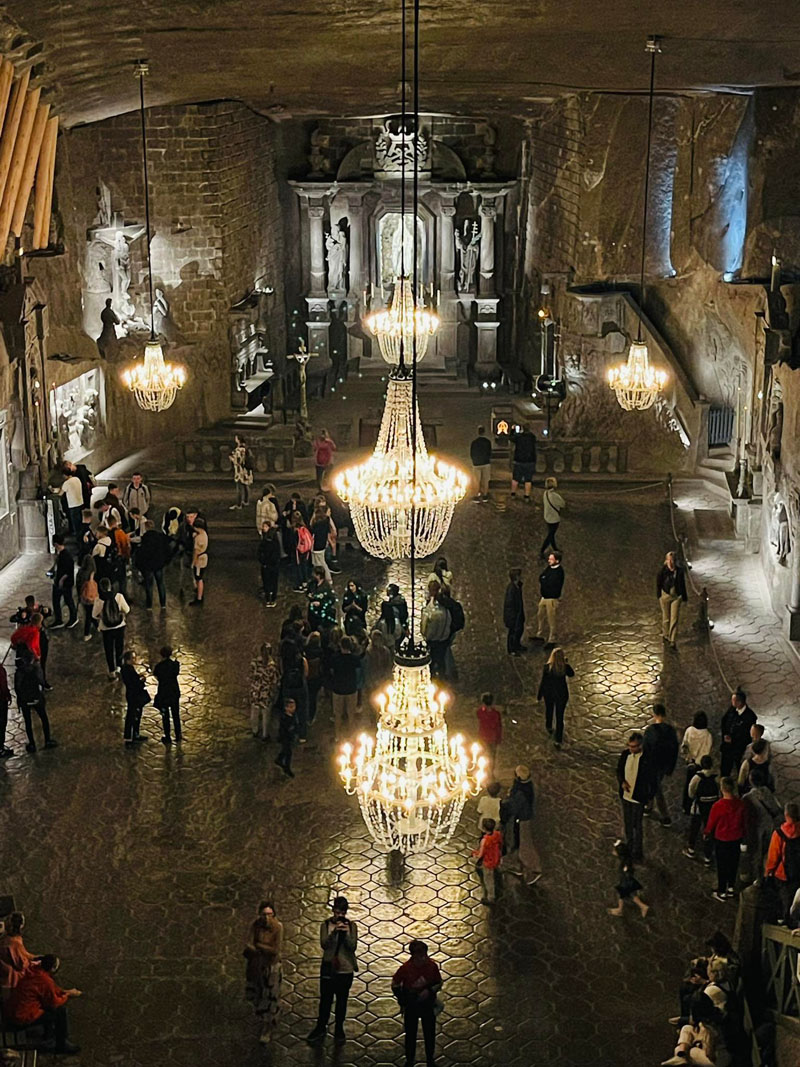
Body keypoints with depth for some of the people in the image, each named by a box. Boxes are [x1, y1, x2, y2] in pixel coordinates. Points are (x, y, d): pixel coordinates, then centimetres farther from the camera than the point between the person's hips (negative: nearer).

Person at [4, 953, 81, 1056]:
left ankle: (49, 1033, 38)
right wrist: (68, 995, 6)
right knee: (61, 1010, -2)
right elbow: (55, 1003, -8)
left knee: (48, 1001, 24)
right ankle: (62, 1046, 13)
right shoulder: (45, 981, -23)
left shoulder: (34, 971, 2)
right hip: (22, 1018, -9)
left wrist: (64, 992, 13)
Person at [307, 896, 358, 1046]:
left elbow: (353, 947, -7)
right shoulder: (326, 925, -3)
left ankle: (339, 1029, 23)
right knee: (325, 999, 7)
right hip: (328, 967, 0)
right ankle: (320, 1028, 22)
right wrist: (334, 932, -26)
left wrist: (346, 933, -23)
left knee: (342, 1000, 9)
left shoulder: (351, 925, -2)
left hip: (345, 969, 0)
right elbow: (324, 944, -13)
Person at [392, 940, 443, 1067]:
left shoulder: (432, 966, -14)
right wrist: (402, 999, -9)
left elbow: (439, 983, -1)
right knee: (410, 1034, 10)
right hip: (411, 1006, -1)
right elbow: (395, 984, -2)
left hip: (428, 1005, 1)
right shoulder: (406, 968, -17)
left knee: (430, 1034, 11)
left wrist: (429, 990, -19)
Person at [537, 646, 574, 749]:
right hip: (562, 694, 0)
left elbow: (543, 682, -13)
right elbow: (572, 674, 5)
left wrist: (539, 695, -2)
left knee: (549, 710, 29)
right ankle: (558, 741, 10)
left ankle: (549, 727, 56)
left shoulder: (547, 667, -20)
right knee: (560, 717, 9)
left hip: (549, 694, 0)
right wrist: (565, 663, -2)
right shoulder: (565, 667, -18)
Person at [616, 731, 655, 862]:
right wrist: (622, 782, -12)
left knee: (637, 826, 6)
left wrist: (648, 797, -10)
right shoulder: (625, 754, -8)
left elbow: (650, 780, -12)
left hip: (638, 798, -5)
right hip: (625, 796, 5)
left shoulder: (647, 759, -21)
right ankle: (630, 848, 40)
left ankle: (637, 853, 24)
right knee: (627, 824, 20)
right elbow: (619, 770, 6)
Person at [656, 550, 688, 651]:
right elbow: (658, 584, -1)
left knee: (674, 619, -4)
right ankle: (666, 634, 37)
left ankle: (672, 640, -2)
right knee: (666, 618, 12)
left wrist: (684, 598, 9)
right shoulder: (662, 571, -9)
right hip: (665, 596, -1)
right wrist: (659, 596, -2)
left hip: (676, 597, 1)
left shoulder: (679, 571, -3)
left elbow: (683, 585, 5)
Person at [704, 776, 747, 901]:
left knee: (722, 865, 12)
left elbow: (711, 822, -13)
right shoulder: (740, 803, -15)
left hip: (721, 839, -4)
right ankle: (731, 887, 37)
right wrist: (743, 834, 18)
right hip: (736, 838, 4)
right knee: (733, 863, 21)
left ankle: (722, 892, 25)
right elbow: (744, 820, 0)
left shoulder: (718, 806, -28)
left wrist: (706, 833, 7)